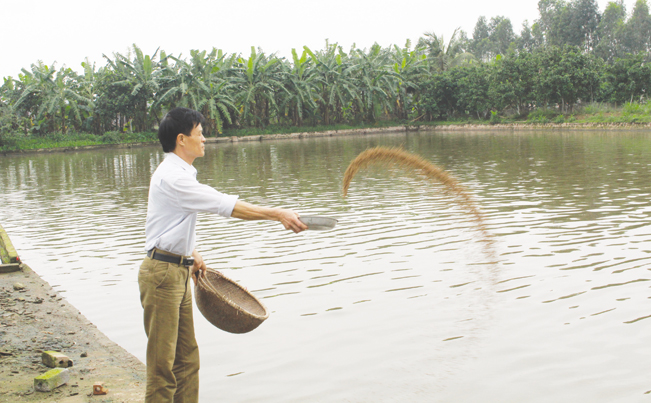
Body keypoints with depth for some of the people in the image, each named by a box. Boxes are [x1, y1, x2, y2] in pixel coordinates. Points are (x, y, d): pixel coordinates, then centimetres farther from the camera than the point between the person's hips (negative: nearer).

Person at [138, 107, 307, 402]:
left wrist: (192, 255, 19)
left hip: (179, 271, 10)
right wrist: (278, 214, -19)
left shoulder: (180, 173, 14)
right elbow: (227, 206, -22)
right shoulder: (171, 177, -18)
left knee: (186, 356, 13)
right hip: (162, 272, -10)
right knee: (163, 361, -4)